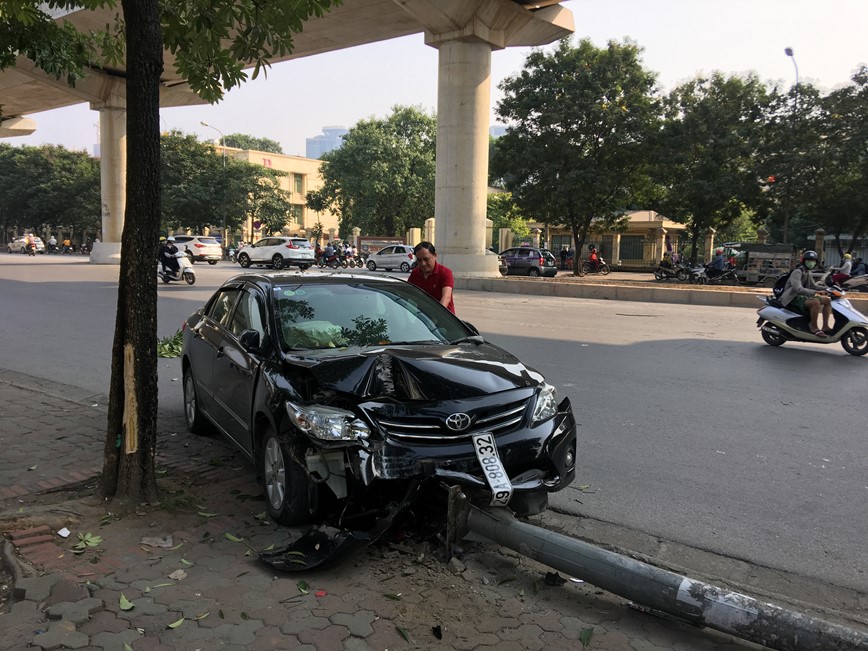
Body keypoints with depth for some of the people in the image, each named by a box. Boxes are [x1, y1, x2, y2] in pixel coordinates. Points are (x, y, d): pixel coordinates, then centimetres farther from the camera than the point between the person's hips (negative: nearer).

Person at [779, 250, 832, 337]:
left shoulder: (807, 273, 14)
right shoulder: (797, 272, -16)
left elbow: (813, 285, 24)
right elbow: (798, 289, -30)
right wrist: (815, 292, -40)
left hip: (802, 297, 10)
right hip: (793, 298, -10)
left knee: (828, 300, 5)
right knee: (816, 302, -34)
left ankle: (825, 326, 2)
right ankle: (814, 327, -23)